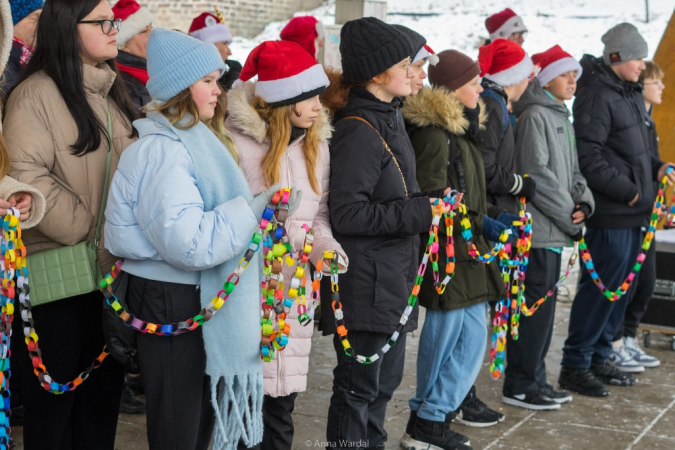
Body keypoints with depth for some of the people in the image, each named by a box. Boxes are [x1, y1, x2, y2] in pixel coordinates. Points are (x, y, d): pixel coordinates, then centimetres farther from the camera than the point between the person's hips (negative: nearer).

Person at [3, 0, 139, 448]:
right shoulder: (36, 93, -11)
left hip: (111, 265, 7)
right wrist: (84, 227, -16)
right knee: (55, 392, 6)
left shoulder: (111, 91, 13)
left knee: (105, 382, 14)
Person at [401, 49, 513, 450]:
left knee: (472, 338, 12)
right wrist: (479, 222, -20)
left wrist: (493, 215, 8)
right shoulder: (434, 134, -16)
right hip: (448, 255, -10)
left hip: (468, 255, 10)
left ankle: (434, 416, 23)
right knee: (447, 338, 0)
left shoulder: (462, 130, 17)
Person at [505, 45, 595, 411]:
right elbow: (537, 173, -18)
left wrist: (583, 203, 2)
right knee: (535, 304, -5)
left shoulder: (562, 117, 18)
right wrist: (568, 215, -14)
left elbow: (572, 171, 20)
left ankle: (535, 380, 23)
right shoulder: (535, 116, -11)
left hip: (555, 229, 10)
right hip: (538, 227, -10)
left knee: (544, 303, 14)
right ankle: (520, 386, 3)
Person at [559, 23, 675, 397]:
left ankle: (599, 357, 26)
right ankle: (574, 366, 4)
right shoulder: (597, 96, -15)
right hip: (610, 214, -10)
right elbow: (588, 158, -21)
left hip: (632, 212, 10)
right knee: (601, 287, -5)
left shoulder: (630, 93, 16)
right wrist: (628, 190, -17)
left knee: (621, 287, 15)